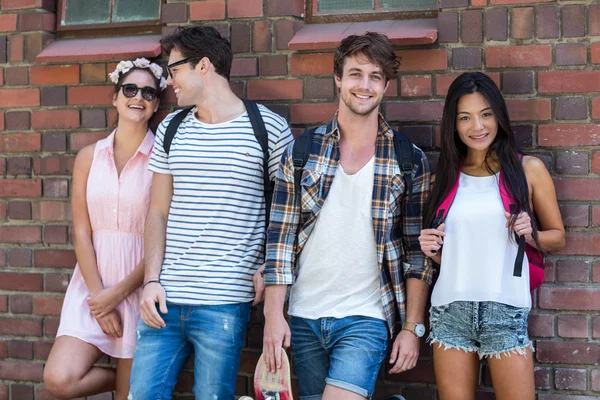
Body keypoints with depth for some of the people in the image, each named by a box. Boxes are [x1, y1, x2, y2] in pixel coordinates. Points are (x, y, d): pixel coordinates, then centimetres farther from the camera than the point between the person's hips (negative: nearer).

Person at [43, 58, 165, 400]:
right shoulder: (89, 157, 5)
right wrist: (98, 294, -7)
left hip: (139, 286, -3)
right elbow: (81, 232, 3)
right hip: (93, 283, 3)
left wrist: (117, 293, -10)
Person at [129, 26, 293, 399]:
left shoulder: (269, 128, -2)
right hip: (165, 300, 4)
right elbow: (159, 212, 14)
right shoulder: (171, 129, 12)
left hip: (224, 303, -4)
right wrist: (152, 280, 3)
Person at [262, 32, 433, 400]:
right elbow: (280, 237, 1)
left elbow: (418, 252, 1)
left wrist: (413, 327, -3)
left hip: (366, 318, -2)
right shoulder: (301, 151, 2)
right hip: (304, 318, 3)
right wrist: (274, 315, -4)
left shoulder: (410, 160, 0)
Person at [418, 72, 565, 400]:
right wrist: (432, 249, -1)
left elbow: (558, 237, 9)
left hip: (505, 311, -2)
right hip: (449, 310, 3)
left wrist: (530, 233, -11)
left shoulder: (527, 169, 3)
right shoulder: (446, 176, 11)